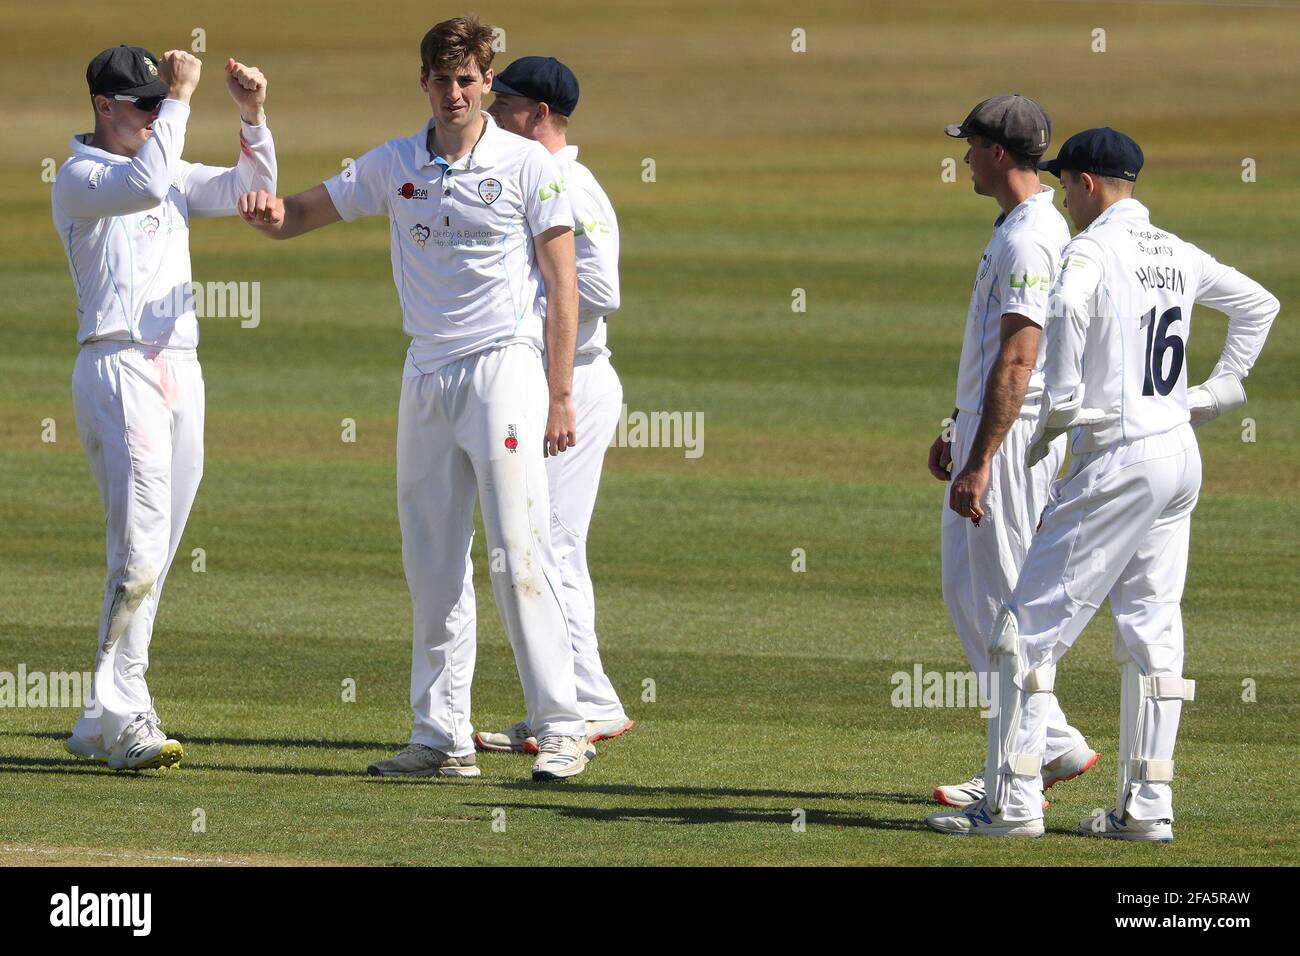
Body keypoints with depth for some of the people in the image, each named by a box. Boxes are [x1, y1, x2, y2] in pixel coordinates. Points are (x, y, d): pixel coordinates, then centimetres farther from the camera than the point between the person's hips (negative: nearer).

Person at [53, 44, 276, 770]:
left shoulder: (174, 177, 20)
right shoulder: (79, 179, -3)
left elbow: (249, 191, 13)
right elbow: (143, 185, -22)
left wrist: (253, 117, -1)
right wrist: (180, 100, -19)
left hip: (181, 370, 8)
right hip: (119, 365, -8)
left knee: (152, 558, 6)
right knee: (139, 549, -16)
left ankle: (101, 725, 9)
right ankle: (124, 717, -17)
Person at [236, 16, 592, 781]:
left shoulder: (527, 166, -3)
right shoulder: (394, 166, 9)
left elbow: (562, 283, -4)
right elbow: (298, 218, 12)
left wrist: (561, 395, -10)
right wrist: (270, 210, -14)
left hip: (504, 367, -5)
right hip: (426, 375, 5)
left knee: (520, 552, -12)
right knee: (432, 565, 5)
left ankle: (562, 728, -12)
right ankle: (444, 738, 9)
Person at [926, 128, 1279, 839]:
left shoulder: (1094, 249, -11)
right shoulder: (1177, 255, 13)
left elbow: (1066, 307, -32)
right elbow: (1258, 303, 27)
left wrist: (1057, 410, -21)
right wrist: (1219, 391, 22)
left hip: (1117, 460, -8)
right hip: (1180, 457, 8)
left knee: (1034, 622, -4)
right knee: (1151, 631, 11)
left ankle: (1015, 801, -7)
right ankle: (1146, 806, 10)